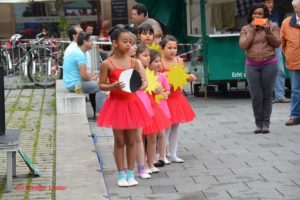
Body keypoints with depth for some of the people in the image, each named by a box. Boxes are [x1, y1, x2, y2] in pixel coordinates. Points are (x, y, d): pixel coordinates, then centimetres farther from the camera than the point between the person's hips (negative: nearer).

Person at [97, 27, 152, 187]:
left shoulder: (134, 62, 2)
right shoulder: (107, 64, -8)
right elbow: (101, 86, -4)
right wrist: (112, 86, -23)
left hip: (132, 103, 3)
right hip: (116, 104, -3)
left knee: (131, 141, 8)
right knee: (119, 141, 6)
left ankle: (130, 174, 18)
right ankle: (121, 175, 16)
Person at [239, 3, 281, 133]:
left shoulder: (272, 27, 4)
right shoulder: (246, 29, 6)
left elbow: (277, 44, -3)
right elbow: (243, 45, -6)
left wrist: (268, 30, -14)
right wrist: (252, 30, -8)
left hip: (269, 65, -1)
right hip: (252, 66, 1)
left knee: (267, 95, 1)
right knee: (256, 96, -3)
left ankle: (266, 123, 7)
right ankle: (258, 123, 6)